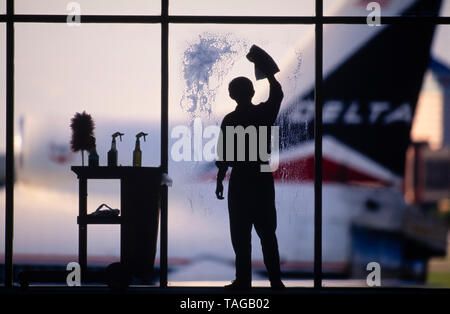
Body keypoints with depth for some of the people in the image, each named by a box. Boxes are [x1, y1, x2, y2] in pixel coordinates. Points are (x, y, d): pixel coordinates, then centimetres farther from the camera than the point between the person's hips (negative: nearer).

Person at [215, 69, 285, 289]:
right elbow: (277, 93, 20)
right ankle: (275, 281, 6)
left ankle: (244, 281, 0)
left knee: (241, 234, 1)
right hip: (263, 179, 3)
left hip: (240, 180, -3)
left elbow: (224, 155, -7)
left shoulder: (230, 120, -7)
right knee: (267, 232, 8)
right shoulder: (264, 113, 0)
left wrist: (219, 181, 2)